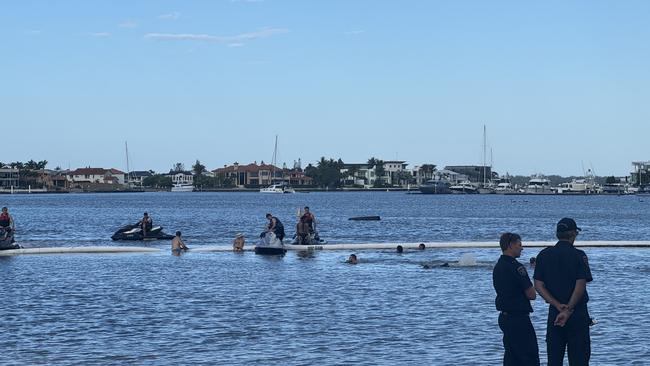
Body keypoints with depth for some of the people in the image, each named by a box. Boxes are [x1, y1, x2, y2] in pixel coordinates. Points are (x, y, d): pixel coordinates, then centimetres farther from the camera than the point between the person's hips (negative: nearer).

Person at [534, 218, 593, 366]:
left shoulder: (544, 255, 3)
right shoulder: (579, 255, -7)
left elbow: (539, 285, -2)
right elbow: (580, 285, -15)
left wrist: (558, 306, -8)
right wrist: (568, 310, -12)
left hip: (554, 313, 3)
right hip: (578, 314, -3)